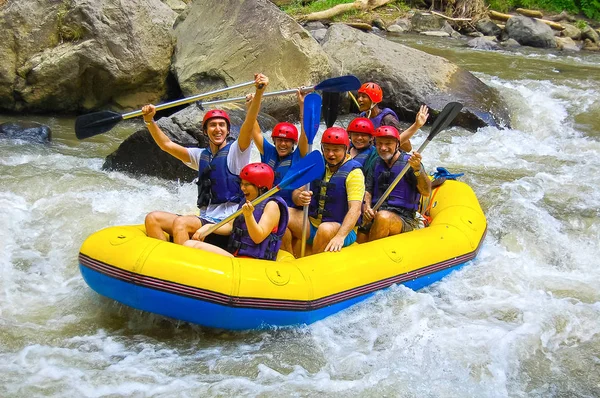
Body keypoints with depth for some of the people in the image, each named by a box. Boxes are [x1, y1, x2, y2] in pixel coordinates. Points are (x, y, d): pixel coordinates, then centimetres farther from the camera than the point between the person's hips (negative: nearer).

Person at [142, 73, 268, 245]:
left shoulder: (235, 151, 0)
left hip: (228, 223, -7)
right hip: (204, 220, 7)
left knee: (180, 222, -31)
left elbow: (249, 123, -17)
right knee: (152, 219, -10)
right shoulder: (201, 155, 19)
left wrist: (259, 92, -31)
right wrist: (149, 121, 7)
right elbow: (166, 144, 20)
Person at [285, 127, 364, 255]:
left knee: (326, 229, -38)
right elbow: (296, 192, 9)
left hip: (343, 230, -5)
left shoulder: (354, 172, -10)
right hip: (311, 224, 6)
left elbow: (355, 210, -21)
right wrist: (299, 198, -18)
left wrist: (340, 236, -35)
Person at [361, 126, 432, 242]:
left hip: (403, 219, -4)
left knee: (383, 217, -36)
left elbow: (426, 192, -14)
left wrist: (418, 169, -30)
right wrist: (366, 206, -5)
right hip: (375, 215, 4)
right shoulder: (376, 164, 14)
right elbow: (367, 190, 17)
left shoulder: (409, 162, -3)